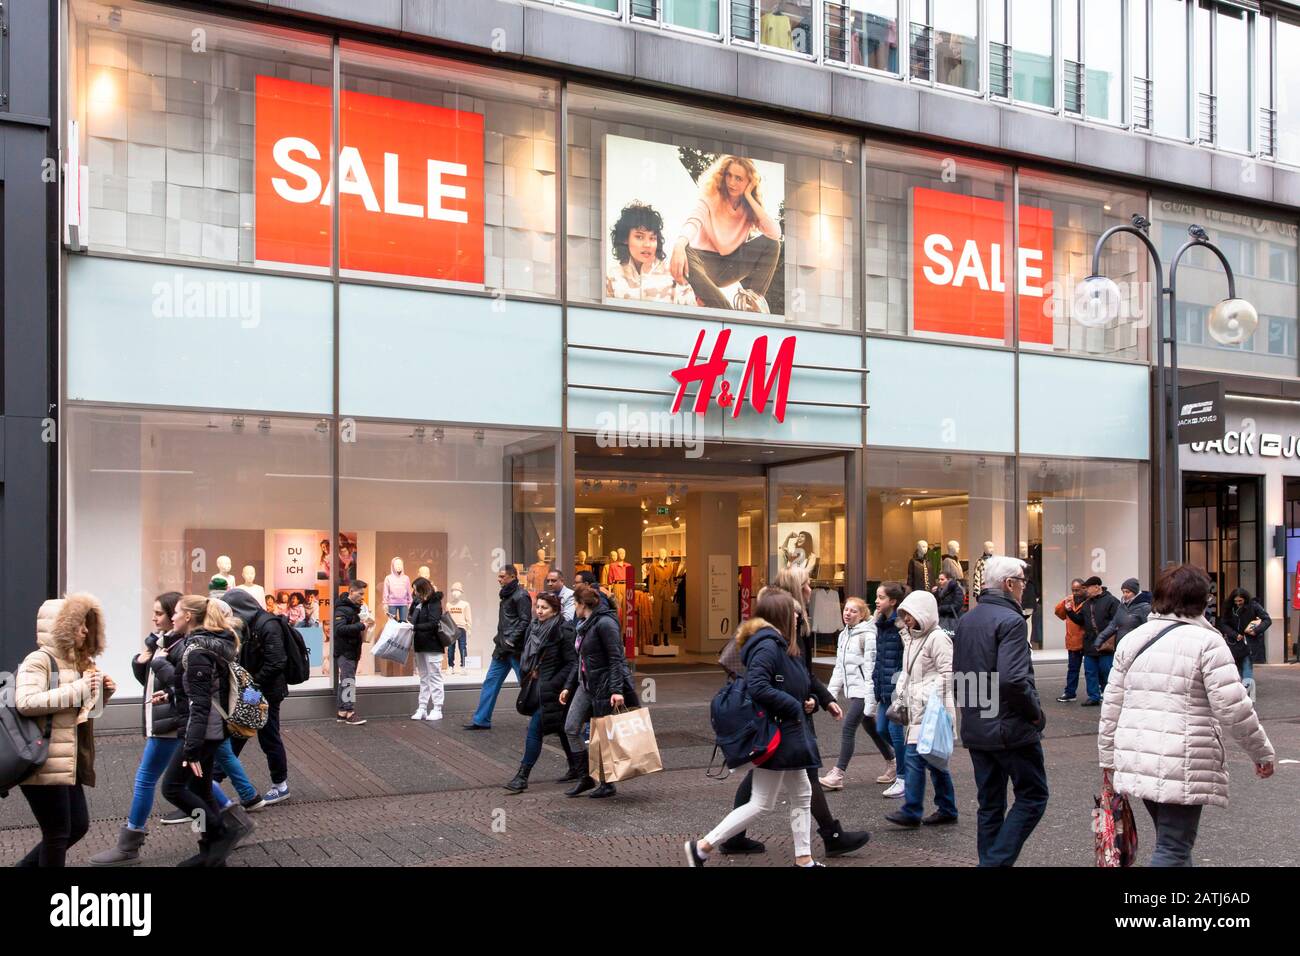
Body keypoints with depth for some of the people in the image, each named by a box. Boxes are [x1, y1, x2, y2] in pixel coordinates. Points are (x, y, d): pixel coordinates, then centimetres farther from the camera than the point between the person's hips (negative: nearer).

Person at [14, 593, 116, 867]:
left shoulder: (76, 662, 16)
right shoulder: (39, 661, -12)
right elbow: (25, 702, -28)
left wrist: (103, 693, 6)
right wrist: (77, 690, -26)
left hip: (68, 764, 9)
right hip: (44, 766, -9)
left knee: (78, 826, 15)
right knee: (58, 833, 0)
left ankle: (28, 864, 30)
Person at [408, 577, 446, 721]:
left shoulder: (434, 603, -12)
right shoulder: (417, 602, 8)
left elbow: (433, 624, -21)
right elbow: (412, 618, 17)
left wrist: (414, 626, -25)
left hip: (432, 646, -7)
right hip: (420, 645, 7)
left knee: (434, 678, -1)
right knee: (423, 678, 11)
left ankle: (437, 709, 4)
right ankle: (422, 709, 15)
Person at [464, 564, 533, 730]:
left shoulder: (521, 596, -12)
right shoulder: (506, 595, 16)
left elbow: (525, 621, -18)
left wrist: (512, 640, -20)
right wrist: (500, 638, 13)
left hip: (515, 649, -9)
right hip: (502, 649, 9)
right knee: (490, 682, 9)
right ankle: (481, 720, 16)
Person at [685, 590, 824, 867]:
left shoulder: (781, 645, 12)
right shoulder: (768, 645, -19)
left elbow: (801, 685, 21)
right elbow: (758, 687, -30)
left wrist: (810, 700, 1)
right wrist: (795, 707, -20)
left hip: (788, 735, 10)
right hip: (774, 735, -10)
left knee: (802, 796, 16)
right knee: (761, 803, -3)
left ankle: (804, 859, 26)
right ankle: (703, 847, 1)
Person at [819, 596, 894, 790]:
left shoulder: (867, 636, -14)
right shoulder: (844, 635, 13)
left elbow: (871, 667, -18)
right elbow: (839, 667, 18)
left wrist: (870, 699, -21)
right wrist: (831, 692, 14)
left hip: (863, 690, -9)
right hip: (852, 690, 9)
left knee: (848, 729, -11)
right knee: (871, 729, 18)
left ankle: (838, 775, -9)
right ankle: (892, 763, 33)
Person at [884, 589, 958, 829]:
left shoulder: (938, 638, -11)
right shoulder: (911, 637, 18)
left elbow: (947, 674, -15)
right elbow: (906, 671, 25)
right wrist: (900, 697, 18)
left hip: (932, 709, -10)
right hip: (917, 708, 10)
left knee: (914, 757, -11)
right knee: (934, 760, 13)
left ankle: (911, 812, -7)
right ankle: (947, 810, 21)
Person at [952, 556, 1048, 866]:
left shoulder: (966, 621, 11)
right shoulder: (1010, 620, -16)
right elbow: (1013, 679, -25)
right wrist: (1036, 713, -11)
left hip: (975, 730, 8)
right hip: (1012, 728, -8)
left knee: (990, 805, 14)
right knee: (1032, 797, 4)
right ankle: (997, 860, -5)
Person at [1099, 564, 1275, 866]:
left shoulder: (1132, 640, 9)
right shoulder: (1206, 641, -9)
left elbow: (1112, 707, 10)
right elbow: (1234, 709, -12)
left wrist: (1108, 760, 17)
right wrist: (1262, 752, 2)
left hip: (1137, 761, 6)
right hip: (1182, 767, -6)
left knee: (1173, 841, 22)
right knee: (1173, 849, 0)